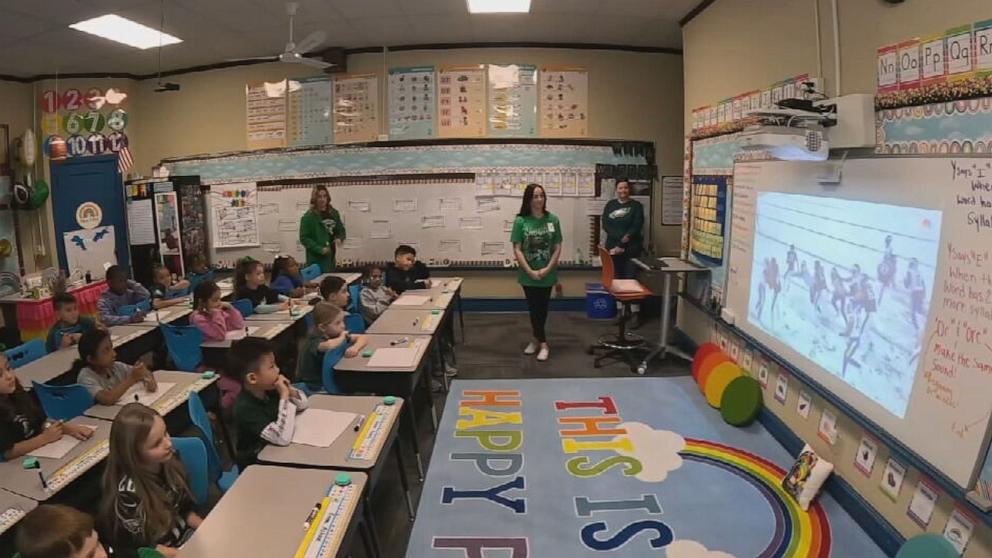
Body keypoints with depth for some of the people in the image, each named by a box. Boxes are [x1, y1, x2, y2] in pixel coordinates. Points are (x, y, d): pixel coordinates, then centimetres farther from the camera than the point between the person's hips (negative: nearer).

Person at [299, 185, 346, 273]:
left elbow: (341, 230, 16)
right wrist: (319, 249, -21)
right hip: (315, 260, -6)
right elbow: (304, 238, -11)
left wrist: (339, 238, -7)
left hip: (330, 259, 6)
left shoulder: (334, 213, 8)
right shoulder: (308, 217, -9)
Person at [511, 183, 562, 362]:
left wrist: (547, 269, -11)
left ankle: (537, 338, 26)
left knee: (543, 307, 10)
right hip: (528, 274, -1)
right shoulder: (520, 221, -8)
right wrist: (530, 271, -14)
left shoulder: (552, 219, -4)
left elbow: (557, 248, -1)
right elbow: (517, 249, -8)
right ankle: (543, 344, 19)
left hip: (547, 274, 1)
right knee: (534, 308, 6)